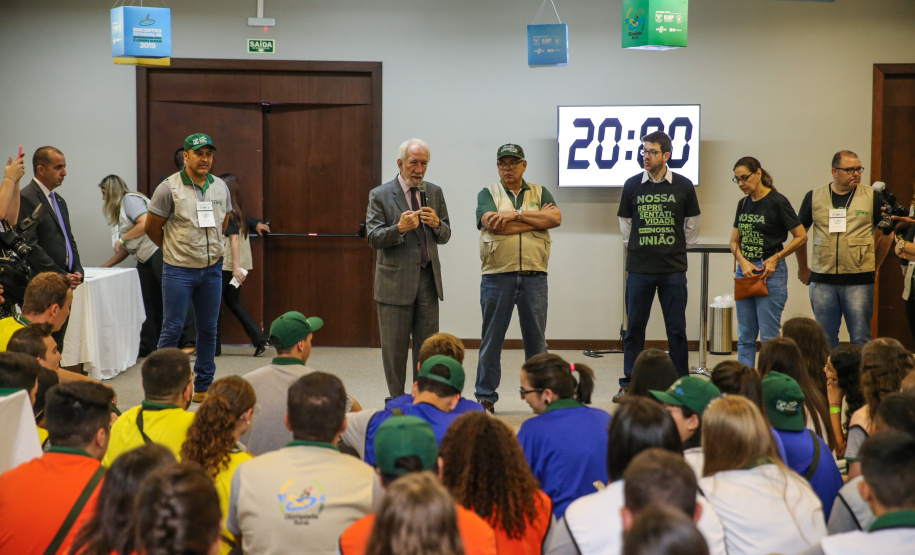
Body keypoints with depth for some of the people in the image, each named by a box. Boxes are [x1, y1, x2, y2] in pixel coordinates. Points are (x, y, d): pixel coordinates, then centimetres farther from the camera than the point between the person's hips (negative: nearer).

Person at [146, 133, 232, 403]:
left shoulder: (220, 187, 6)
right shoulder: (169, 188, -9)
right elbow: (151, 227, -1)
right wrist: (174, 249, 8)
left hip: (212, 269, 5)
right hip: (179, 270, -5)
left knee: (208, 329, 9)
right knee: (172, 329, -2)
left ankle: (204, 387, 19)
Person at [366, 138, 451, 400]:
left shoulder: (434, 192, 10)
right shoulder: (380, 195, -2)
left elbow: (445, 236, 11)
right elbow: (373, 238, -8)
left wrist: (437, 224, -11)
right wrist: (399, 229, -25)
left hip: (428, 279, 4)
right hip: (395, 281, -3)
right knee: (394, 348, 3)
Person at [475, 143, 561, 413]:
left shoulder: (540, 193, 14)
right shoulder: (487, 194, 7)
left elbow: (555, 218, -5)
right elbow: (492, 223, -12)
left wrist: (517, 214, -10)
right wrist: (536, 219, -6)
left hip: (534, 277, 2)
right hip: (497, 276, -2)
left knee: (536, 339, 6)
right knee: (491, 338, 2)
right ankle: (485, 396, 9)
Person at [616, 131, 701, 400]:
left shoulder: (683, 186, 1)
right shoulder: (632, 185, 3)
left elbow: (692, 225, 12)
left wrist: (679, 249, 12)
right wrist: (634, 248, 11)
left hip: (673, 269, -1)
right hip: (639, 268, 1)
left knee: (677, 328, 3)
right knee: (634, 327, 4)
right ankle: (628, 383, 12)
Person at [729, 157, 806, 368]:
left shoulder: (777, 202, -8)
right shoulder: (743, 204, 11)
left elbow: (801, 236, -7)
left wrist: (775, 259, -12)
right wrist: (743, 262, -4)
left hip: (770, 273, -7)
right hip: (744, 272, 7)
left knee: (769, 337, -5)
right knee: (745, 337, 8)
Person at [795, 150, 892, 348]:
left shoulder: (872, 197, 2)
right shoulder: (814, 197, 5)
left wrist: (874, 266, 11)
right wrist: (803, 268, 18)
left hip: (859, 281, -1)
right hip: (822, 281, 2)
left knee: (860, 340, 0)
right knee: (825, 340, 8)